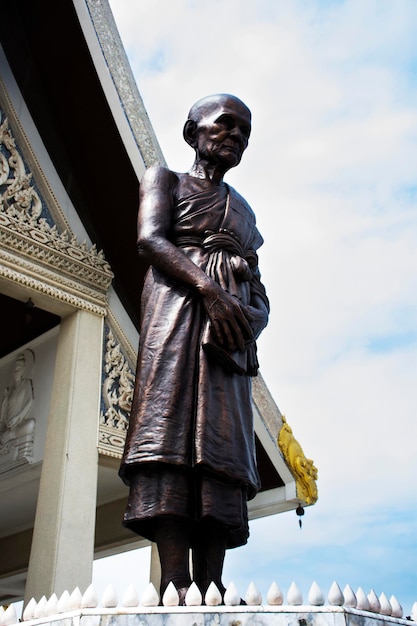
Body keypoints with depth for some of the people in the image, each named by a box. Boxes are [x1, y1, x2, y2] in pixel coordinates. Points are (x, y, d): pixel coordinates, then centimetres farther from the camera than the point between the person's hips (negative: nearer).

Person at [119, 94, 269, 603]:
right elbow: (149, 238, -3)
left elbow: (258, 294, 23)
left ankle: (210, 589, -16)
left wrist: (251, 319, -2)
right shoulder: (164, 179, 18)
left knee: (221, 444, -11)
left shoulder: (245, 213, 30)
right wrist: (207, 286, -17)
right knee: (169, 427, -20)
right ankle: (176, 581, -26)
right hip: (176, 306, -4)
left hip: (228, 328, 4)